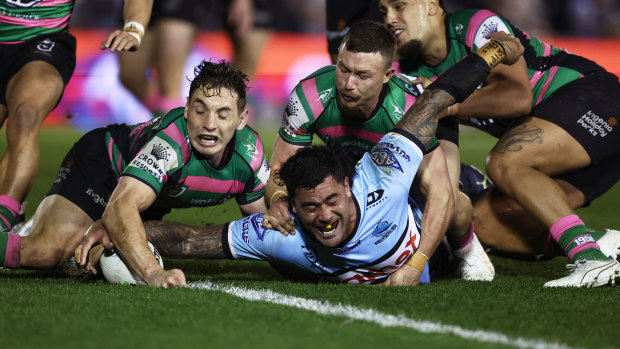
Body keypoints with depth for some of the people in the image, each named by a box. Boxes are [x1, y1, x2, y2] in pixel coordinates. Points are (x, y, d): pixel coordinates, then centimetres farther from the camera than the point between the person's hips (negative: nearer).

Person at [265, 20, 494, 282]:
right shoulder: (308, 98, -37)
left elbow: (440, 193, -43)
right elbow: (279, 169, -26)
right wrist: (278, 199, -51)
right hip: (347, 160, 4)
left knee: (455, 207, -27)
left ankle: (465, 248, 11)